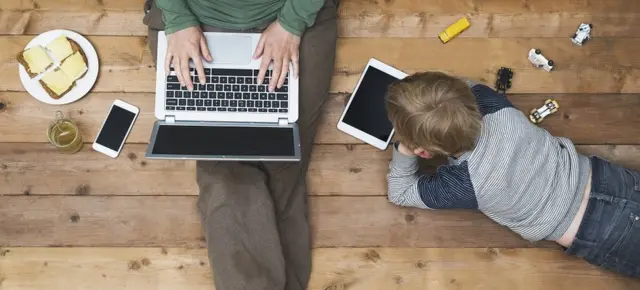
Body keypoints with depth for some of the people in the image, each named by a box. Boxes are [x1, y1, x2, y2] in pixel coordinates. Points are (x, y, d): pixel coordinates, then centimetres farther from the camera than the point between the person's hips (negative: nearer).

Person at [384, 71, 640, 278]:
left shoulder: (461, 184, -27)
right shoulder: (491, 104, -16)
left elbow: (399, 193, -7)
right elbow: (466, 86, 11)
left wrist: (404, 149, -22)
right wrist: (416, 94, 0)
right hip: (603, 178, 5)